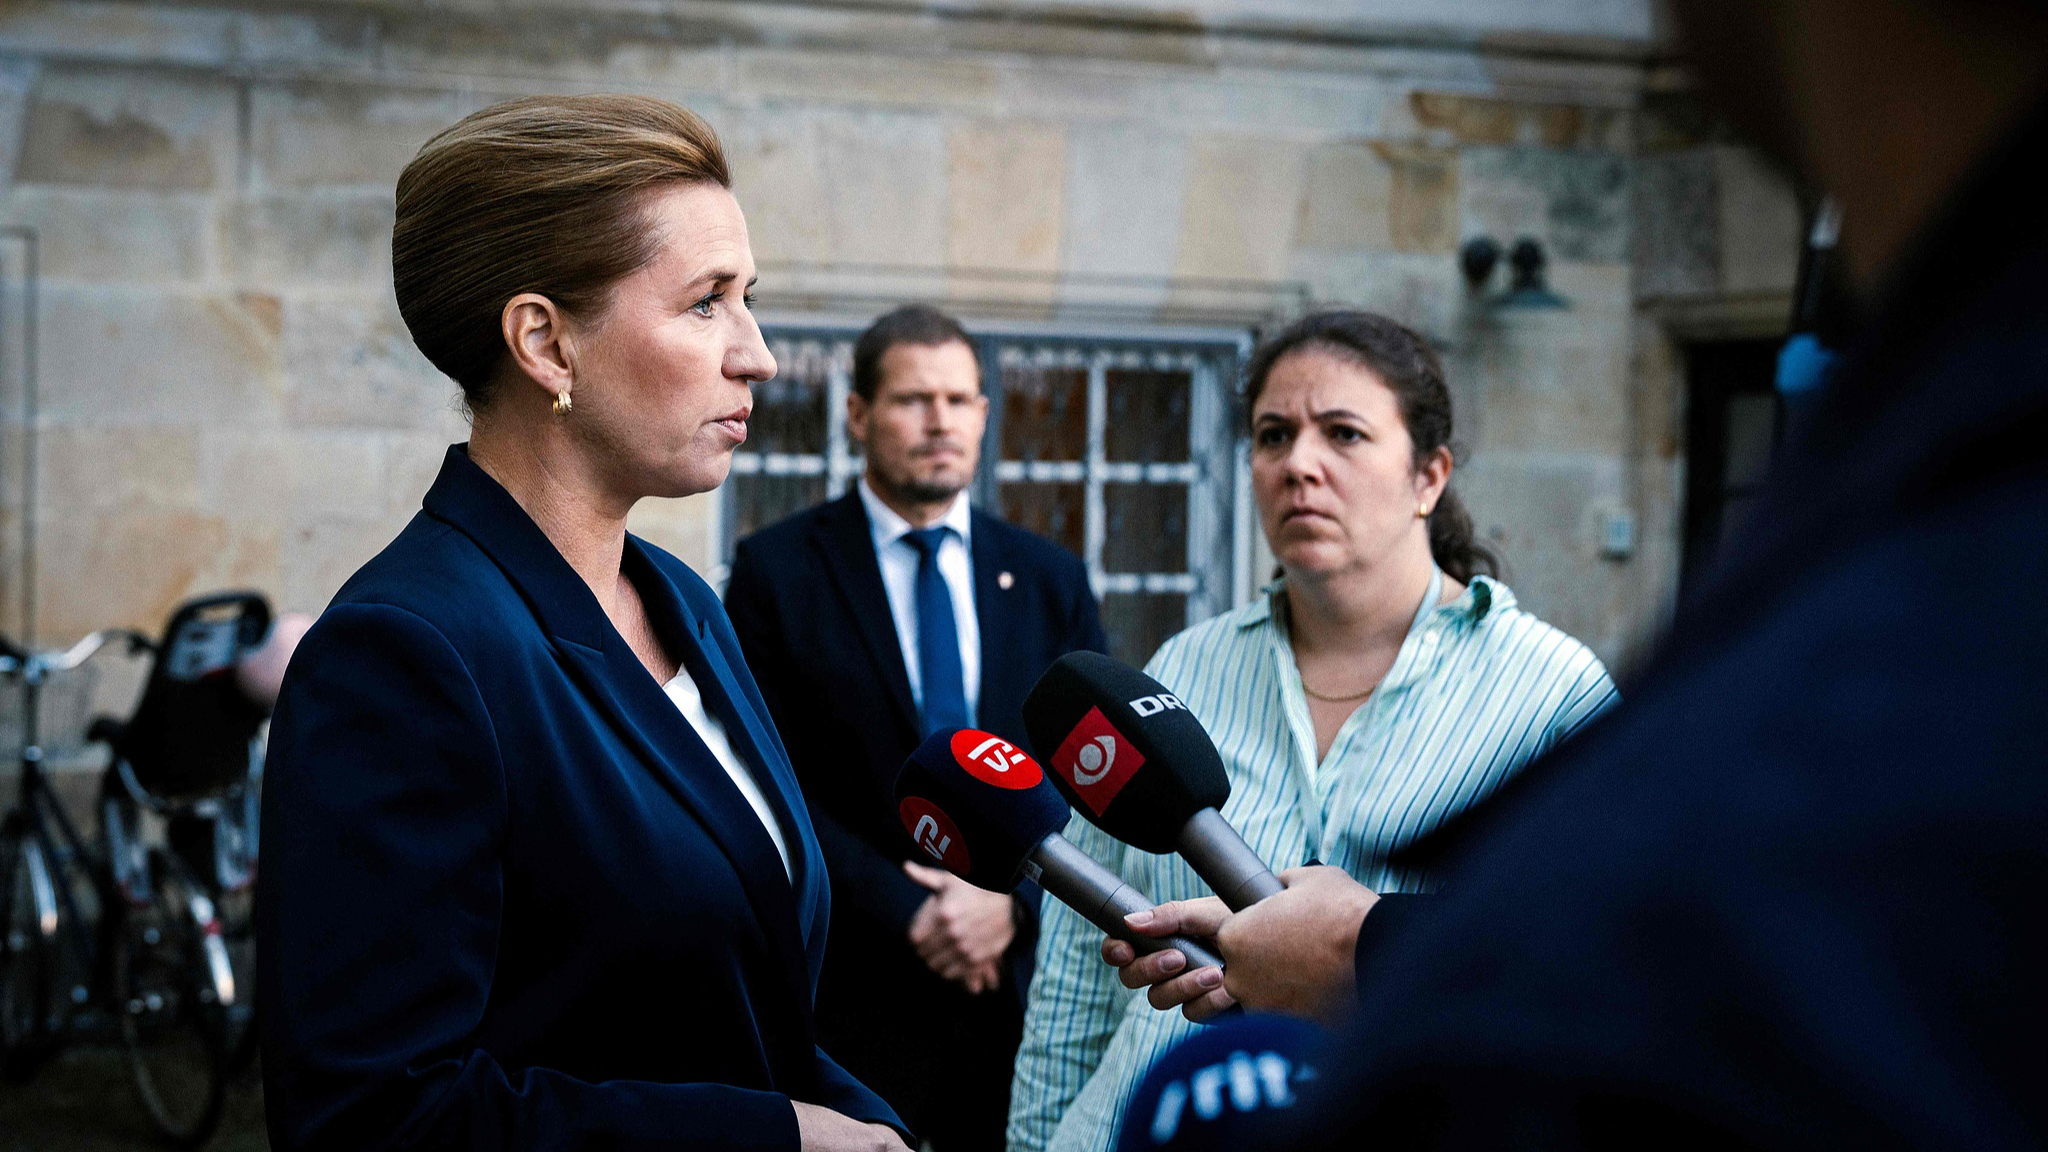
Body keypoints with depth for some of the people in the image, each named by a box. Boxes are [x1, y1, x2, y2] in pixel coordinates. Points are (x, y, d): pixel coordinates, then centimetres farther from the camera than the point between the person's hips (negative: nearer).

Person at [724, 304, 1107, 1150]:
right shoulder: (778, 570, -1)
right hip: (849, 987, -3)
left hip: (1022, 977, 3)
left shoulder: (1050, 578, 10)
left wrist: (1014, 897, -9)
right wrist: (910, 914, -13)